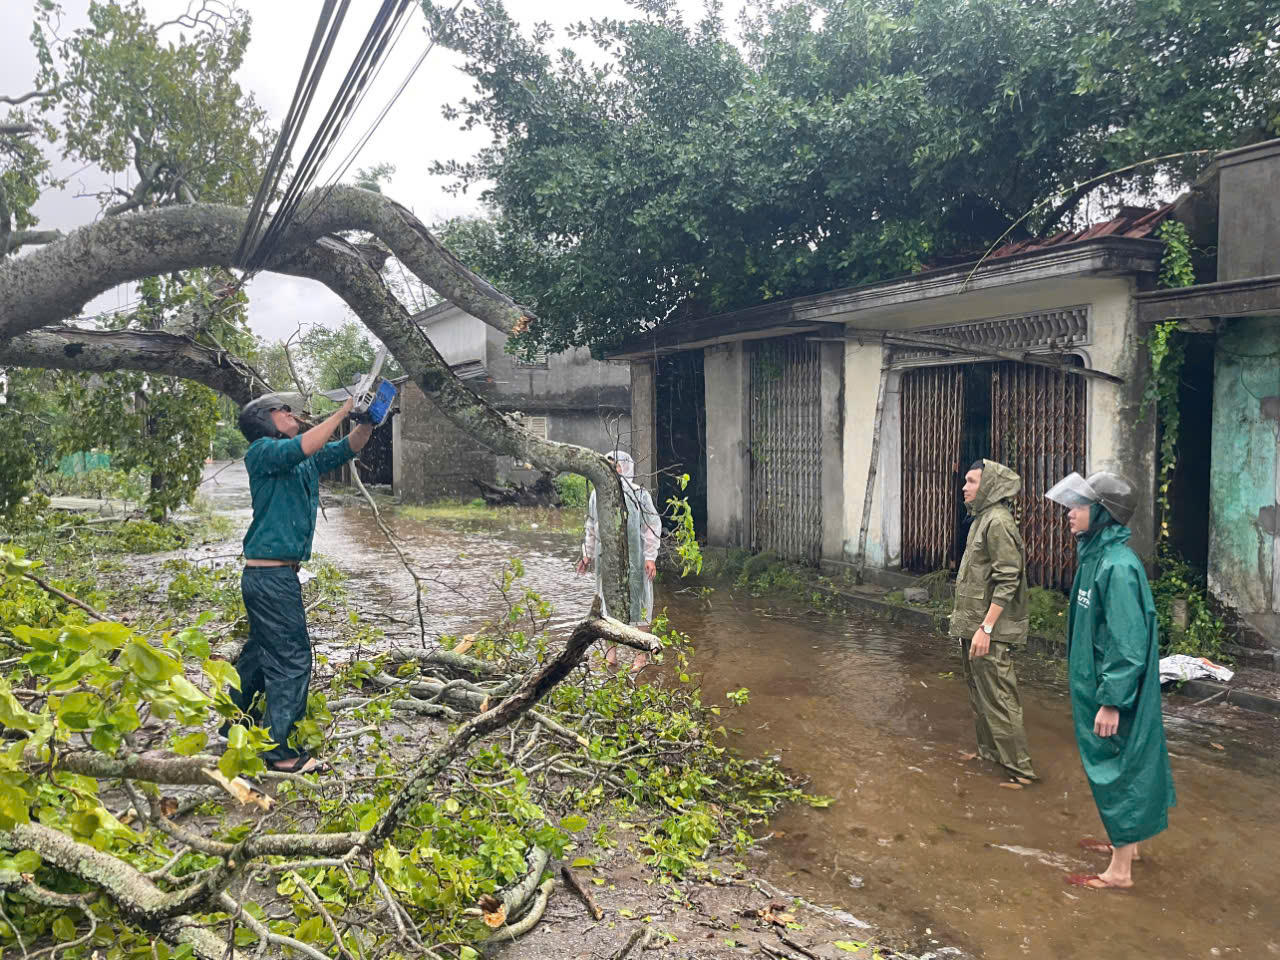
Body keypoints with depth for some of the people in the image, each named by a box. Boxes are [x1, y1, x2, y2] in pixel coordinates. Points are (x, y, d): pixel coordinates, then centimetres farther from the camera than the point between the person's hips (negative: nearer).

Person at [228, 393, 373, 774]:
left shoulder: (306, 459, 14)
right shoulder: (262, 452, -10)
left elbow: (348, 447, 13)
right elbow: (305, 446, -28)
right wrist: (344, 410, -21)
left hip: (277, 575, 10)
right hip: (269, 575, -10)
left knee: (262, 651, 21)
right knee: (291, 658, -8)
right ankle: (276, 749, -1)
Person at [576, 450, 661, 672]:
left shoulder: (638, 494, -6)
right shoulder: (598, 493, 8)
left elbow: (651, 526, -4)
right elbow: (591, 527, 18)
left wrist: (650, 557, -9)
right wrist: (587, 555, 18)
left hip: (633, 558, -4)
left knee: (636, 603, 1)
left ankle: (641, 653, 11)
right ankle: (611, 650, 19)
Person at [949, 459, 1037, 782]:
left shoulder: (998, 521, -16)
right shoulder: (981, 519, 14)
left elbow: (1007, 582, -21)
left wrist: (985, 628, -24)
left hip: (989, 631, -10)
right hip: (972, 626, 10)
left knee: (998, 698, -5)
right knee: (979, 695, 19)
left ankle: (1018, 768, 4)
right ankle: (988, 753, 32)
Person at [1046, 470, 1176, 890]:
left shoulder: (1117, 566, -24)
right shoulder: (1096, 556, 6)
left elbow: (1128, 643, -25)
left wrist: (1111, 701, -22)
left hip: (1114, 690, -9)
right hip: (1096, 685, 9)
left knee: (1117, 771, 3)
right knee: (1111, 768, 22)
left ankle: (1120, 870, 17)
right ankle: (1126, 841, 40)